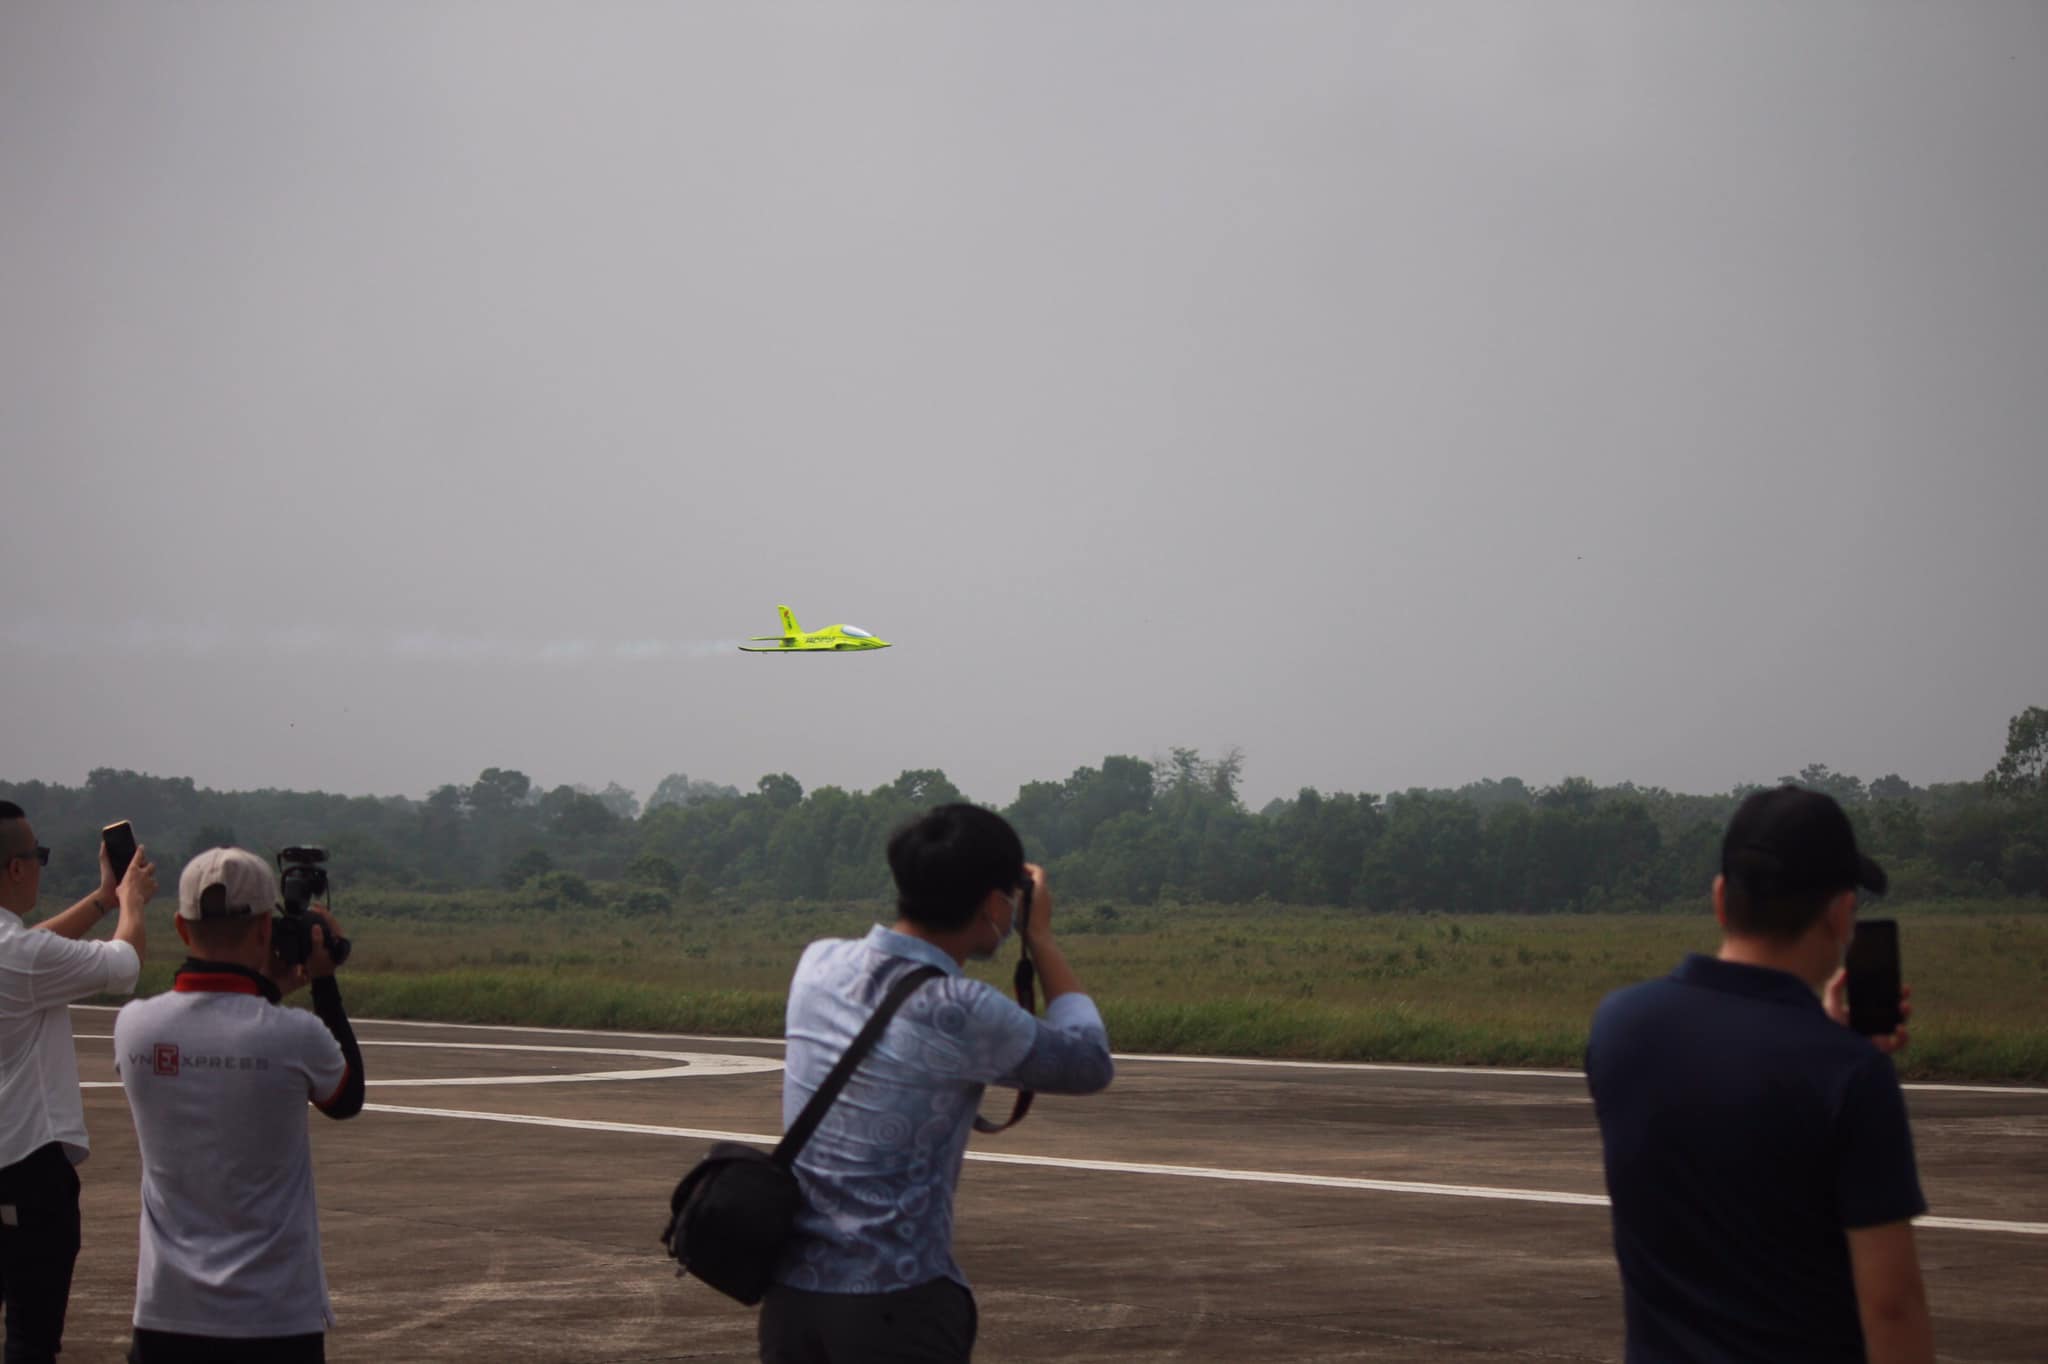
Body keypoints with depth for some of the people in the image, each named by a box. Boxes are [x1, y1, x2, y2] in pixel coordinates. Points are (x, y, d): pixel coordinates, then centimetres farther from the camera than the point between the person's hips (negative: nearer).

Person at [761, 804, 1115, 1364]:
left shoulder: (819, 965, 2)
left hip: (791, 1292, 7)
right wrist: (1041, 937, 9)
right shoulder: (961, 1014, -16)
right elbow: (1090, 1064, 1)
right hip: (895, 1306, -7)